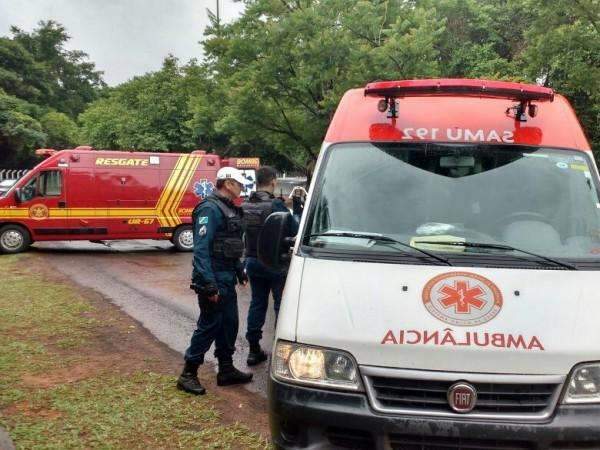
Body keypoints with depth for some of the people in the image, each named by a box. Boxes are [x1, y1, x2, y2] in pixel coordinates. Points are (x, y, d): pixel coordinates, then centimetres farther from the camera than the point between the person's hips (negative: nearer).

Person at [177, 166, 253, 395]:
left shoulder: (229, 209, 13)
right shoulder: (210, 209, -17)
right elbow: (201, 249, -23)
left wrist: (239, 271, 23)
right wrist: (209, 284, -27)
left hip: (227, 278, 9)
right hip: (214, 279, -9)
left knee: (229, 324, 14)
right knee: (209, 325, -3)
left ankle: (226, 370, 26)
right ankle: (188, 374, 9)